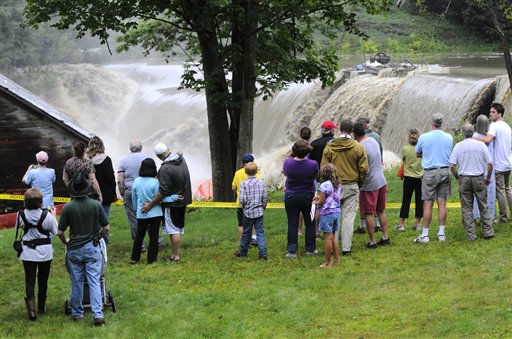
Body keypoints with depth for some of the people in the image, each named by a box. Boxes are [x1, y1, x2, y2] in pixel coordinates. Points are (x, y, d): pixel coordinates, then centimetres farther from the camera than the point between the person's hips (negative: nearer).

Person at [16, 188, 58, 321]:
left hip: (28, 252, 0)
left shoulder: (21, 215, -12)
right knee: (43, 280, 15)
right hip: (45, 251, 0)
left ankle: (31, 309, -15)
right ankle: (41, 307, 27)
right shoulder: (46, 215, -18)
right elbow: (55, 231, -6)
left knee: (30, 280, 0)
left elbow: (18, 226, 7)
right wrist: (53, 215, 6)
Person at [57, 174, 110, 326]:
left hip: (74, 249, 0)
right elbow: (106, 228, -3)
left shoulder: (68, 208, -10)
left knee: (76, 283, 12)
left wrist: (66, 242, 15)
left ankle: (77, 313, 22)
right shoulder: (96, 205, -9)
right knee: (94, 282, -1)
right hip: (92, 248, 0)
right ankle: (97, 314, -11)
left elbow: (60, 232, -5)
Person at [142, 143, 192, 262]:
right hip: (183, 200, 8)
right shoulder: (181, 159, -1)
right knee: (178, 228, 17)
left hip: (172, 204, -8)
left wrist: (150, 204, -20)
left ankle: (175, 256, 3)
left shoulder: (165, 169, -25)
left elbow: (163, 192, -26)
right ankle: (177, 252, 25)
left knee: (174, 230, -1)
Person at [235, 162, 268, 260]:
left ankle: (243, 251, 26)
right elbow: (265, 197, 0)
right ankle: (262, 252, -7)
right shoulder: (261, 182, -2)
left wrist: (243, 206, 6)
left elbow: (242, 199, -15)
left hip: (248, 212, -2)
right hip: (259, 211, 2)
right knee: (260, 232, 2)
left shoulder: (244, 183, -11)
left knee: (246, 232, 12)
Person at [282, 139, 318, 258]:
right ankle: (310, 249, 19)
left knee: (292, 224, 3)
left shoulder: (288, 163, -14)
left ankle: (292, 250, 0)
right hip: (308, 196, 0)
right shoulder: (313, 164, -17)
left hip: (291, 196, 0)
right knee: (310, 223, 13)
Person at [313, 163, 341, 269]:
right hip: (337, 211, 7)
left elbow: (321, 202, -12)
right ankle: (336, 259, 21)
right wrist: (320, 197, 19)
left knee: (328, 237, -2)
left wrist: (315, 202, 8)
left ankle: (327, 262, 2)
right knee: (333, 236, 17)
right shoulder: (338, 185, 6)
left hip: (327, 213, -7)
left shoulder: (324, 186, -16)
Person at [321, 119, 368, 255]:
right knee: (348, 217, 2)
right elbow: (363, 169, -2)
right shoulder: (358, 147, -5)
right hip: (351, 186, -1)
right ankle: (346, 247, 1)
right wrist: (359, 183, 14)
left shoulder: (329, 147, -3)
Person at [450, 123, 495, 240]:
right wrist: (488, 178, 11)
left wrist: (457, 177, 11)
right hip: (479, 178, 0)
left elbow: (452, 166, -6)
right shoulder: (481, 145, -2)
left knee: (466, 208, 5)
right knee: (483, 206, 8)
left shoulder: (458, 146, -2)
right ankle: (488, 232, 6)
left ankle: (470, 234, 3)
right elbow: (490, 164, -2)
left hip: (464, 179, 0)